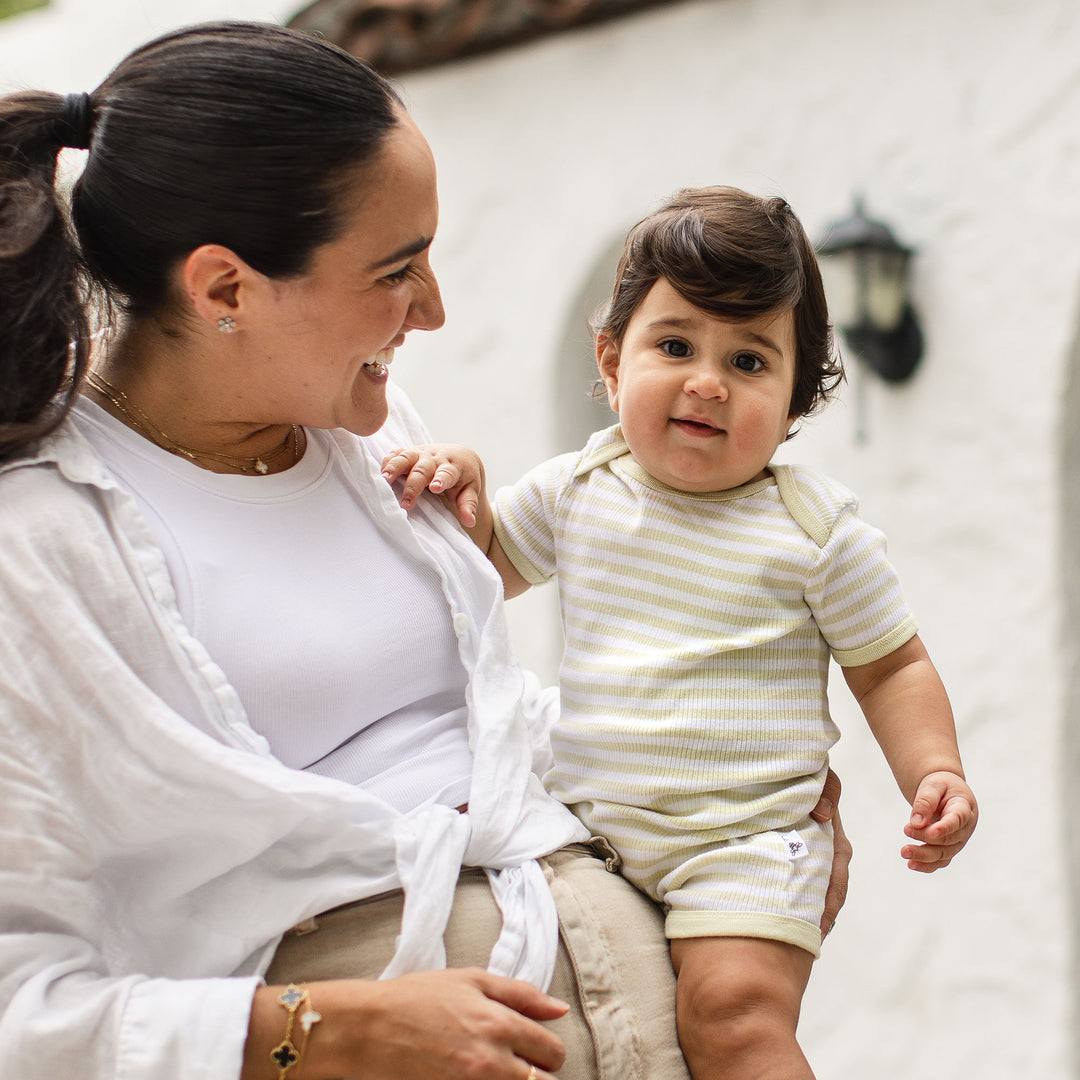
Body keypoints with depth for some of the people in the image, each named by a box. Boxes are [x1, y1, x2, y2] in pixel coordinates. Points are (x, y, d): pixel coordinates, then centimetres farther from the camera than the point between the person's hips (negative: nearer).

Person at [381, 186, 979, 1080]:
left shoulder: (817, 528, -4)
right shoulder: (577, 489, 4)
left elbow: (891, 668, 4)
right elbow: (489, 568, 18)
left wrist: (935, 773, -12)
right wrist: (463, 497, -2)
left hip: (745, 837, -4)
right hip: (585, 826, 5)